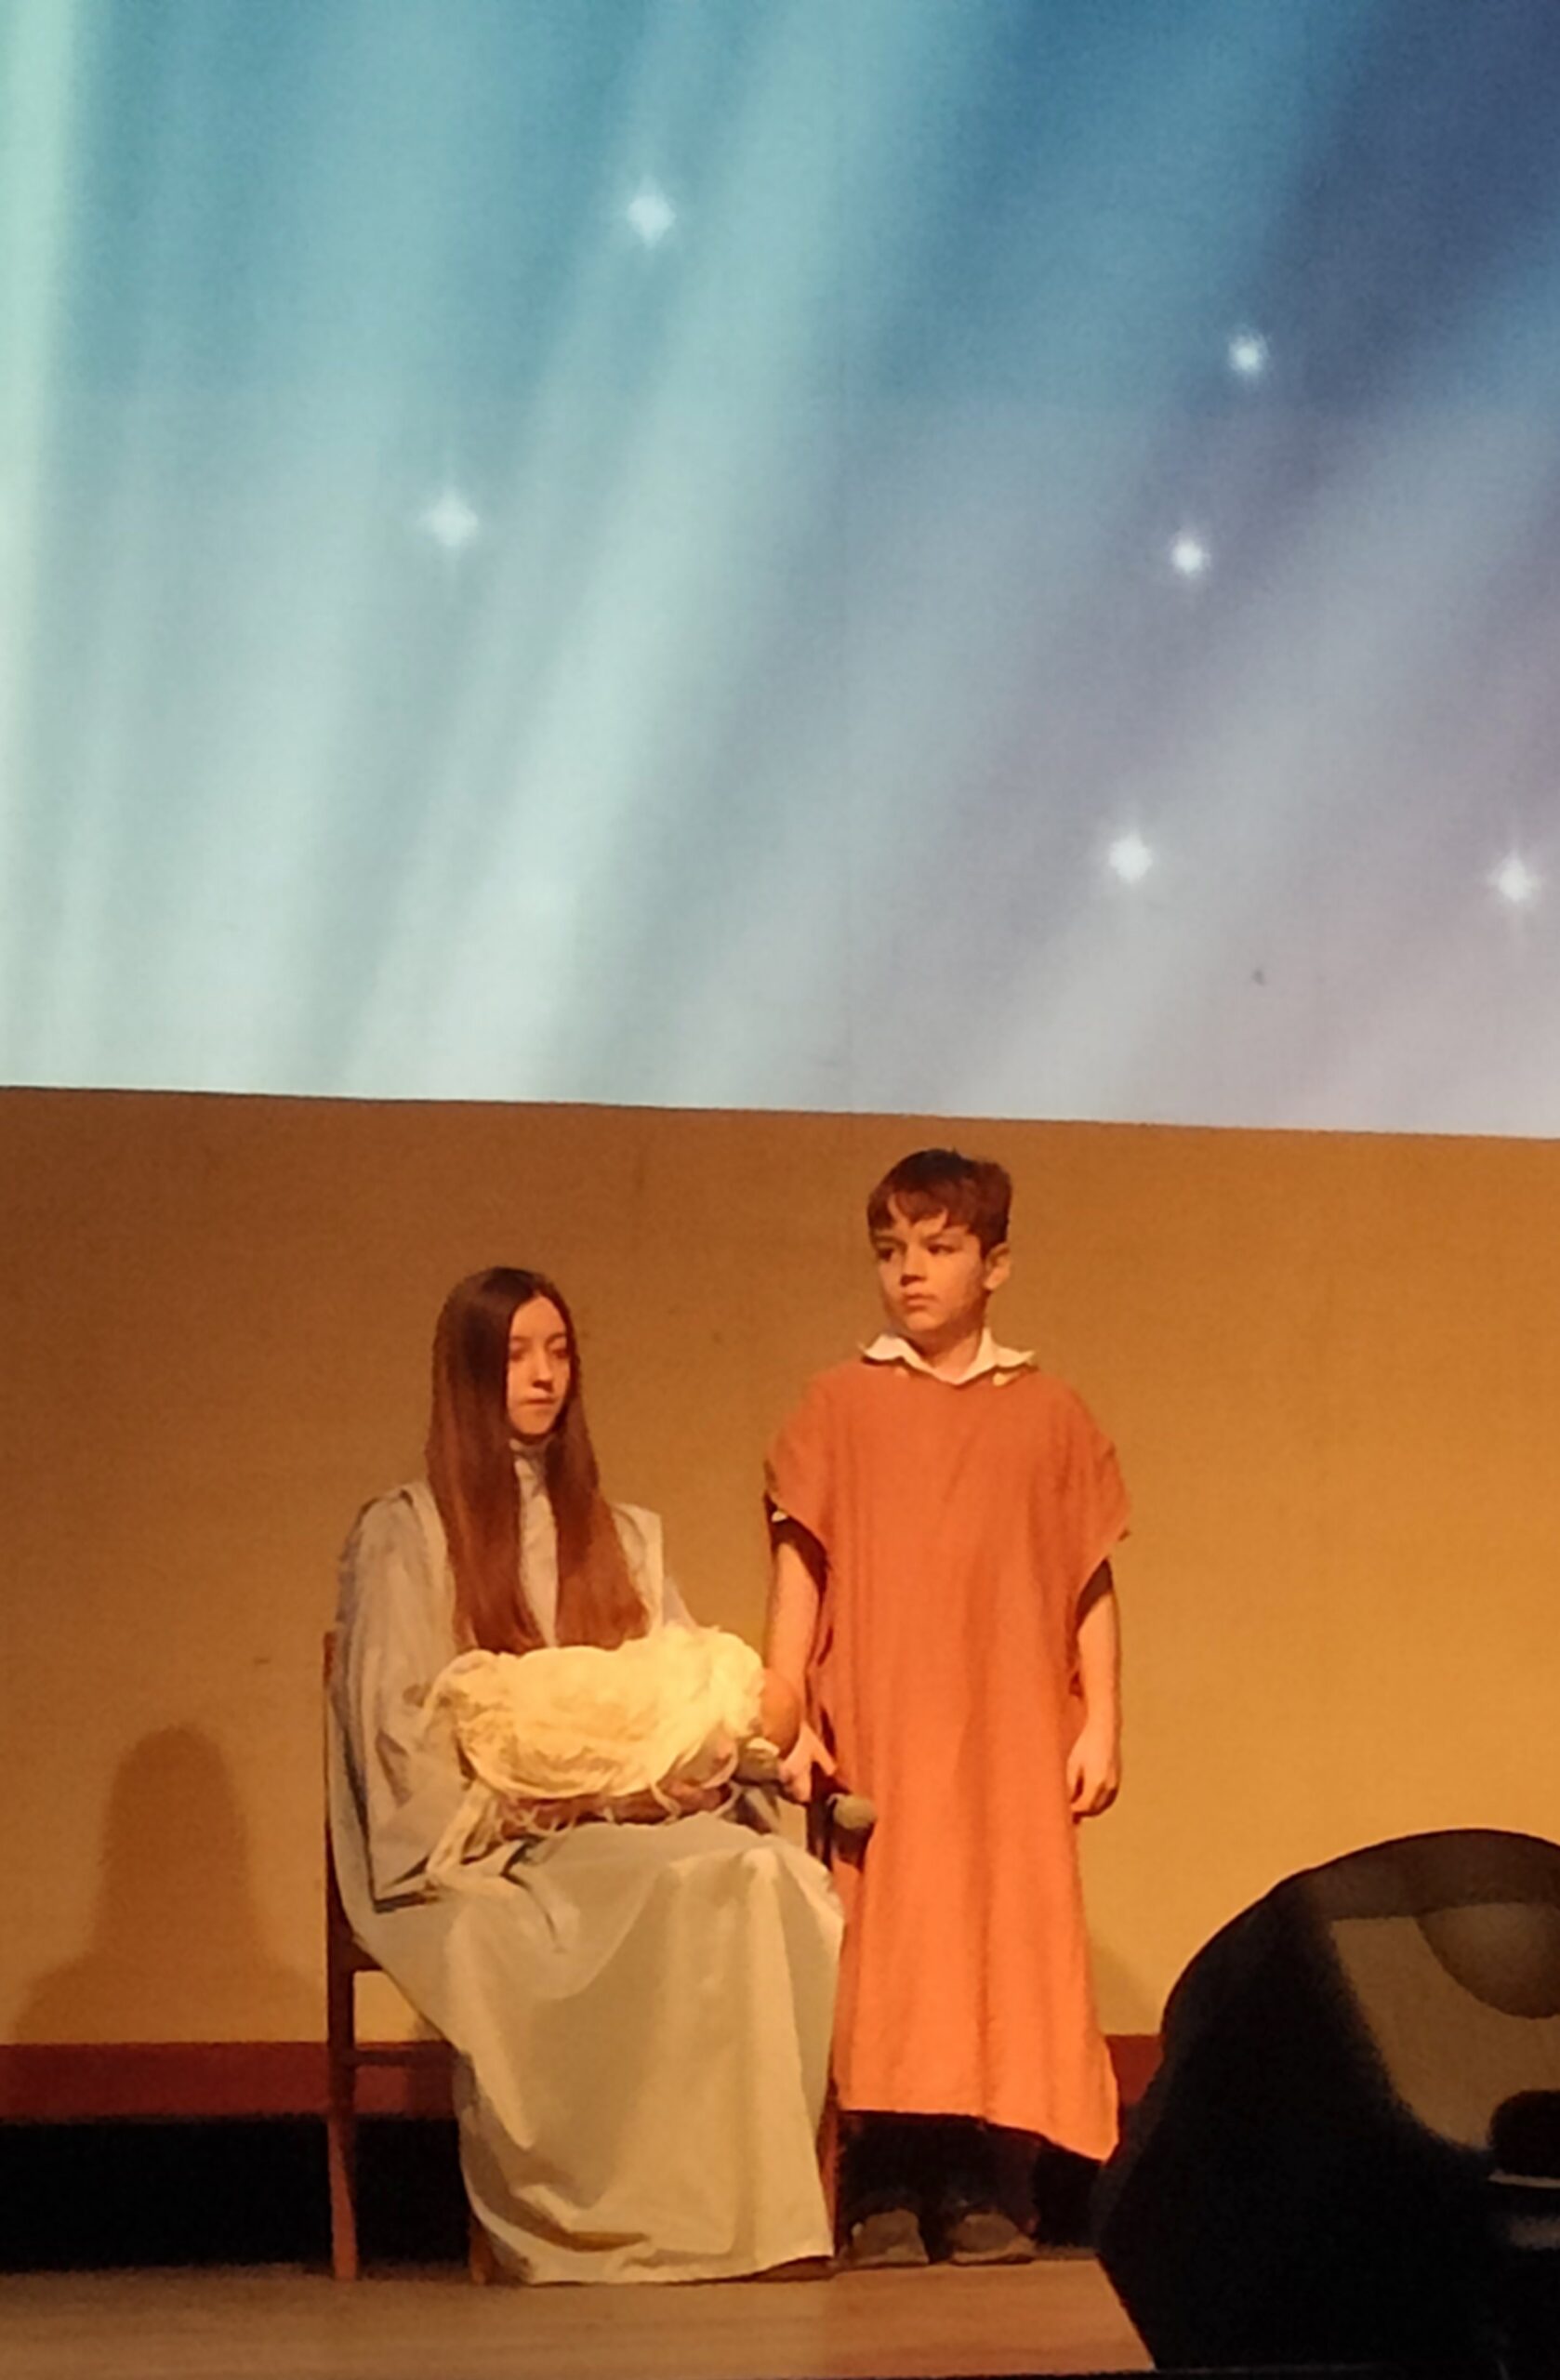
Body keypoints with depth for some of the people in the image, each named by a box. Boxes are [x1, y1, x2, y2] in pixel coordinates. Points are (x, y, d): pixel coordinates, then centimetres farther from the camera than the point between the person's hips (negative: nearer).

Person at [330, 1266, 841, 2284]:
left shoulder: (624, 1538, 25)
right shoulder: (402, 1538, 8)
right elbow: (401, 1735, -2)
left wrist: (692, 1768, -6)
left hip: (639, 1821, 5)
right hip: (484, 1851, -5)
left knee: (779, 1875, -30)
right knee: (693, 1887, -35)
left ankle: (766, 2197, -32)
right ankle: (664, 2212, -33)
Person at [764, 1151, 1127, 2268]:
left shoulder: (1048, 1412, 8)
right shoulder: (842, 1403, 6)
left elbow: (1090, 1585, 9)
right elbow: (800, 1570, 4)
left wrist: (1100, 1724, 3)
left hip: (1012, 1737, 1)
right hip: (877, 1734, -1)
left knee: (1006, 1945, -2)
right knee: (884, 1952, -4)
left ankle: (985, 2191, 3)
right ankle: (885, 2195, 1)